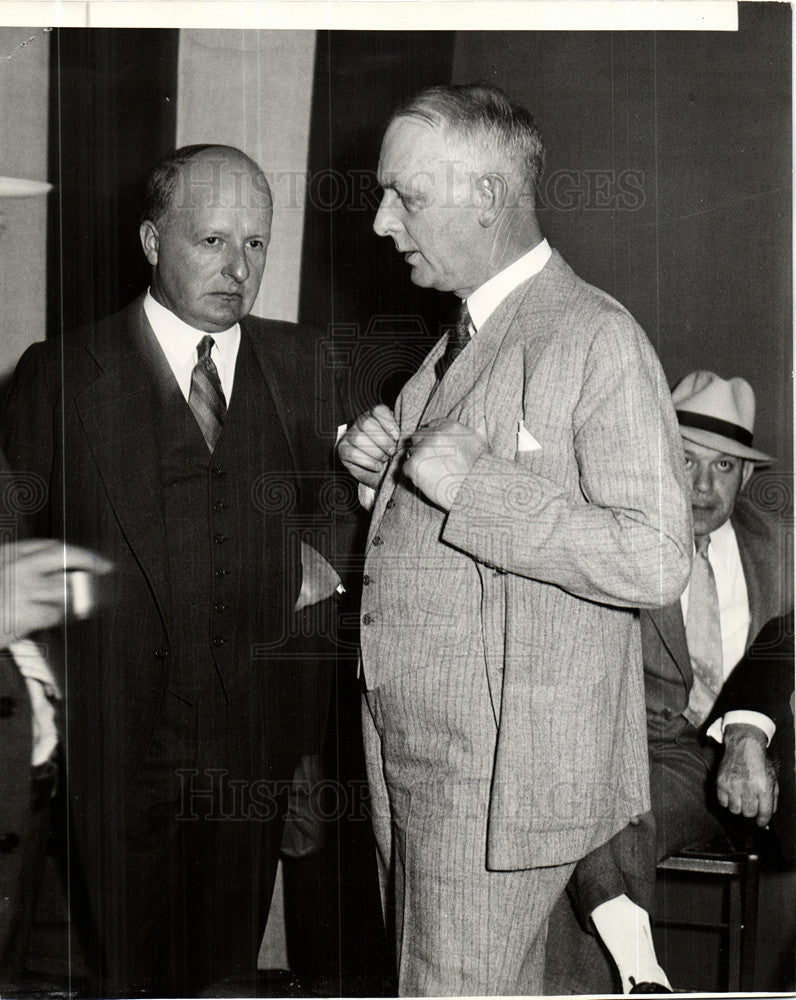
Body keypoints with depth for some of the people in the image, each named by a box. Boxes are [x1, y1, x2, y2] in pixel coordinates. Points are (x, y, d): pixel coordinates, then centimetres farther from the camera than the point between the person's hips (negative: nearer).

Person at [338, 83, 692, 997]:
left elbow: (656, 562, -21)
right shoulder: (462, 337, 15)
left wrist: (473, 485, -24)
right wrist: (379, 467, 3)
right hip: (409, 748, 9)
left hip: (502, 771, -9)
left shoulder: (596, 339, -14)